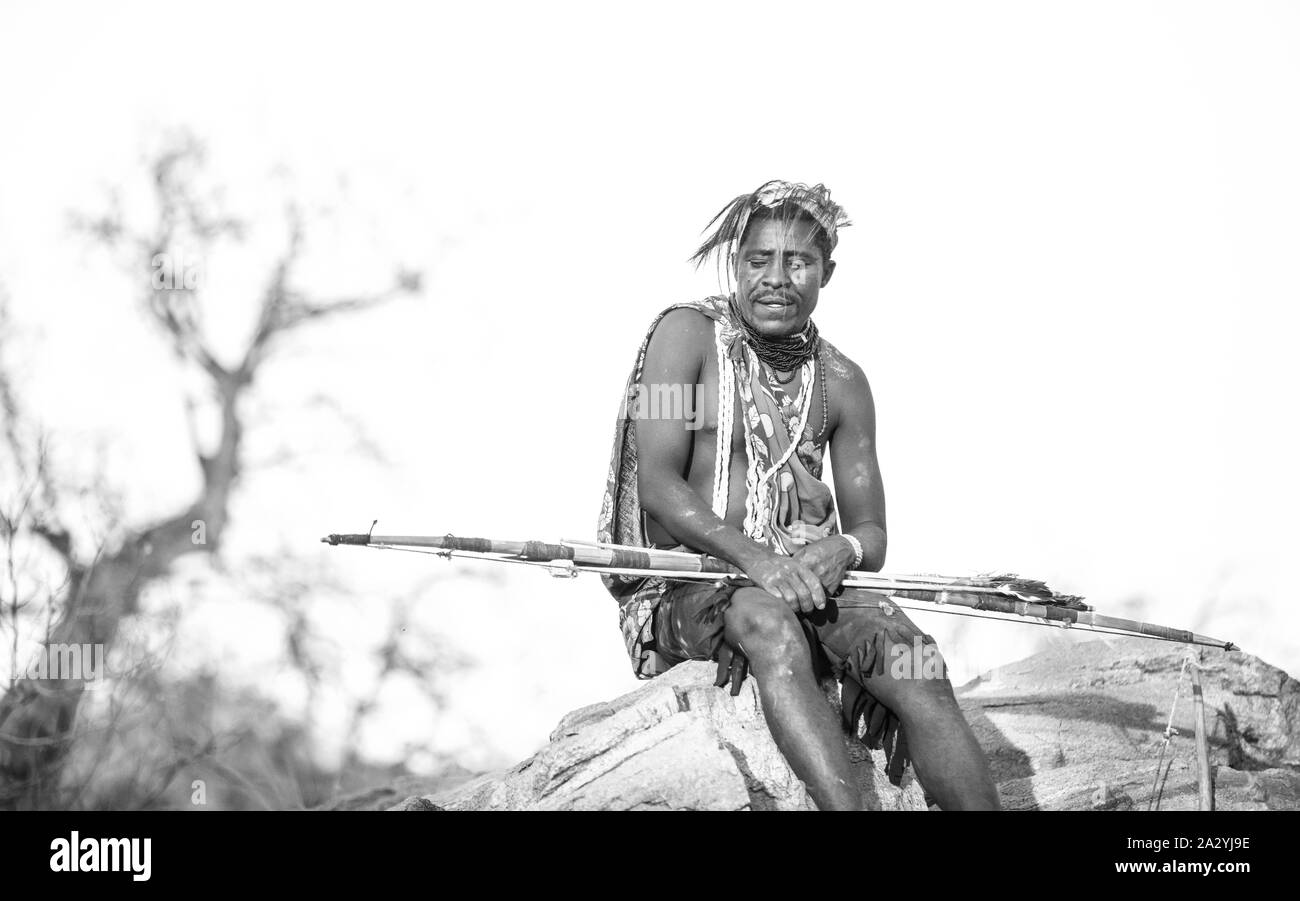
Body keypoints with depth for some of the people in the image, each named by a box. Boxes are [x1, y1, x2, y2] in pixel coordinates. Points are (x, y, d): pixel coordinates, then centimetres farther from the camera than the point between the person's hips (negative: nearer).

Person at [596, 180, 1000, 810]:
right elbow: (658, 484, -11)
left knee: (915, 662, -25)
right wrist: (751, 555, -27)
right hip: (687, 586, -4)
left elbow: (871, 535, 12)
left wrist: (843, 550, -15)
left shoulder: (842, 383, 12)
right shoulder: (689, 333, 0)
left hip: (809, 577, 4)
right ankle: (846, 807, -51)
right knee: (768, 622, -38)